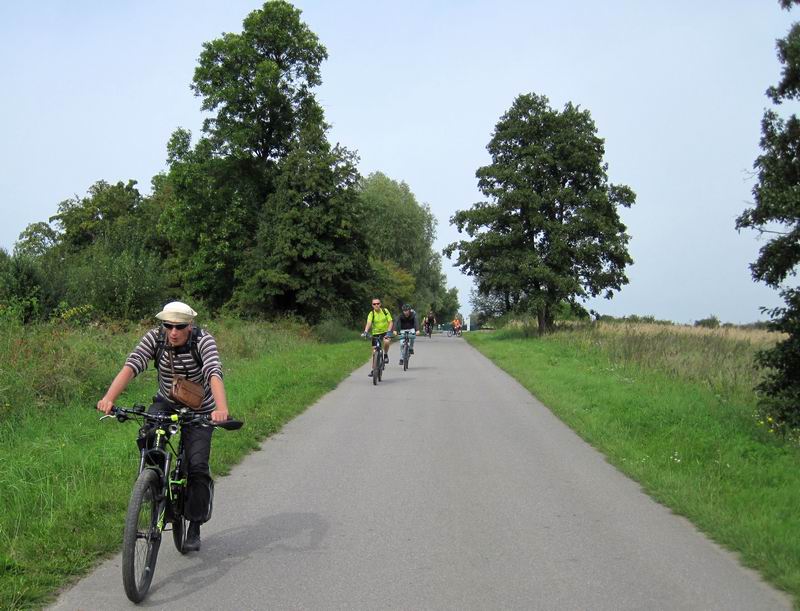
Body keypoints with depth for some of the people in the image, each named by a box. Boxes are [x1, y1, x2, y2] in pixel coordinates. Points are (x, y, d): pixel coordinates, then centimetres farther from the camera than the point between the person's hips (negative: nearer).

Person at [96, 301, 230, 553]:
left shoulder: (203, 340, -24)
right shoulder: (154, 338, -17)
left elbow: (214, 373, -39)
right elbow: (130, 367, -29)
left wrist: (221, 408, -57)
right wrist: (109, 398, -47)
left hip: (199, 410, -2)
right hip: (166, 403, 2)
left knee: (197, 466, -11)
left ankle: (195, 526, 9)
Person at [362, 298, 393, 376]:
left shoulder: (385, 311, -9)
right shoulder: (371, 314, -11)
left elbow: (391, 322, -13)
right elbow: (369, 323, -25)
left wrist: (389, 331, -29)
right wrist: (365, 332, -43)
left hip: (385, 332, -1)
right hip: (375, 333, 1)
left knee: (386, 341, -34)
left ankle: (385, 355, -6)